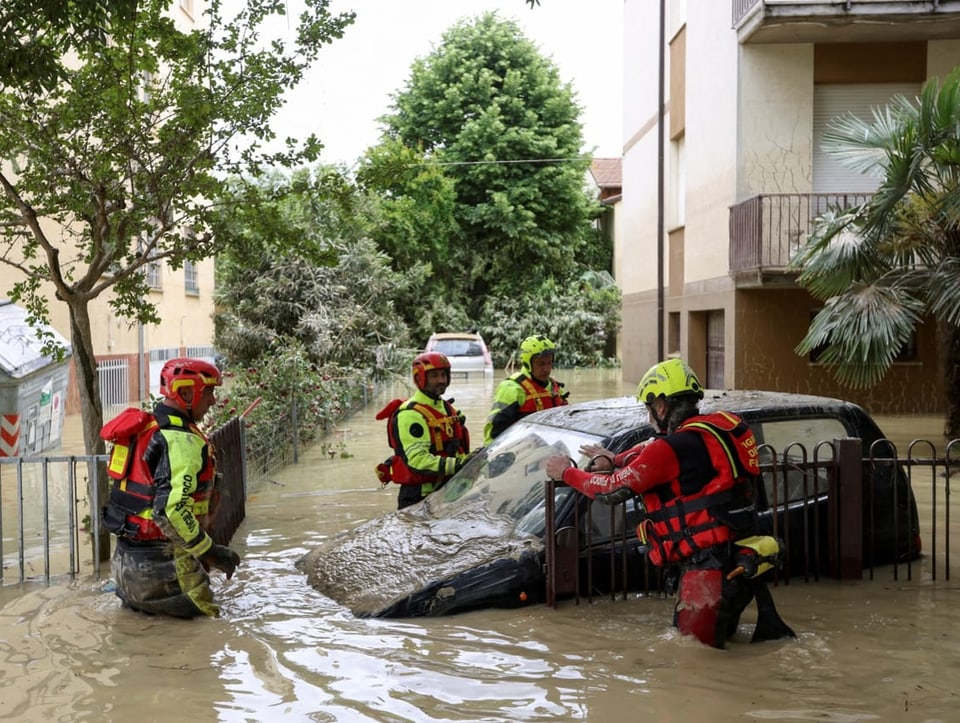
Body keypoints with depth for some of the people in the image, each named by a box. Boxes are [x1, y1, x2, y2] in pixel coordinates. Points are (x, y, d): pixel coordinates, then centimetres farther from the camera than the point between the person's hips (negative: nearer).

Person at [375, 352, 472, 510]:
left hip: (447, 491, 9)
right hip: (418, 496, -9)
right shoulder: (410, 414, -14)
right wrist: (455, 465, -31)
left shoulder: (448, 409, 16)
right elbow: (417, 459, -24)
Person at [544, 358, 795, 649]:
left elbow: (613, 490, -8)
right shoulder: (718, 427, 9)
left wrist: (566, 472, 6)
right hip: (739, 556, 9)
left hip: (710, 563, -9)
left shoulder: (672, 449, -16)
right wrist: (614, 459, 25)